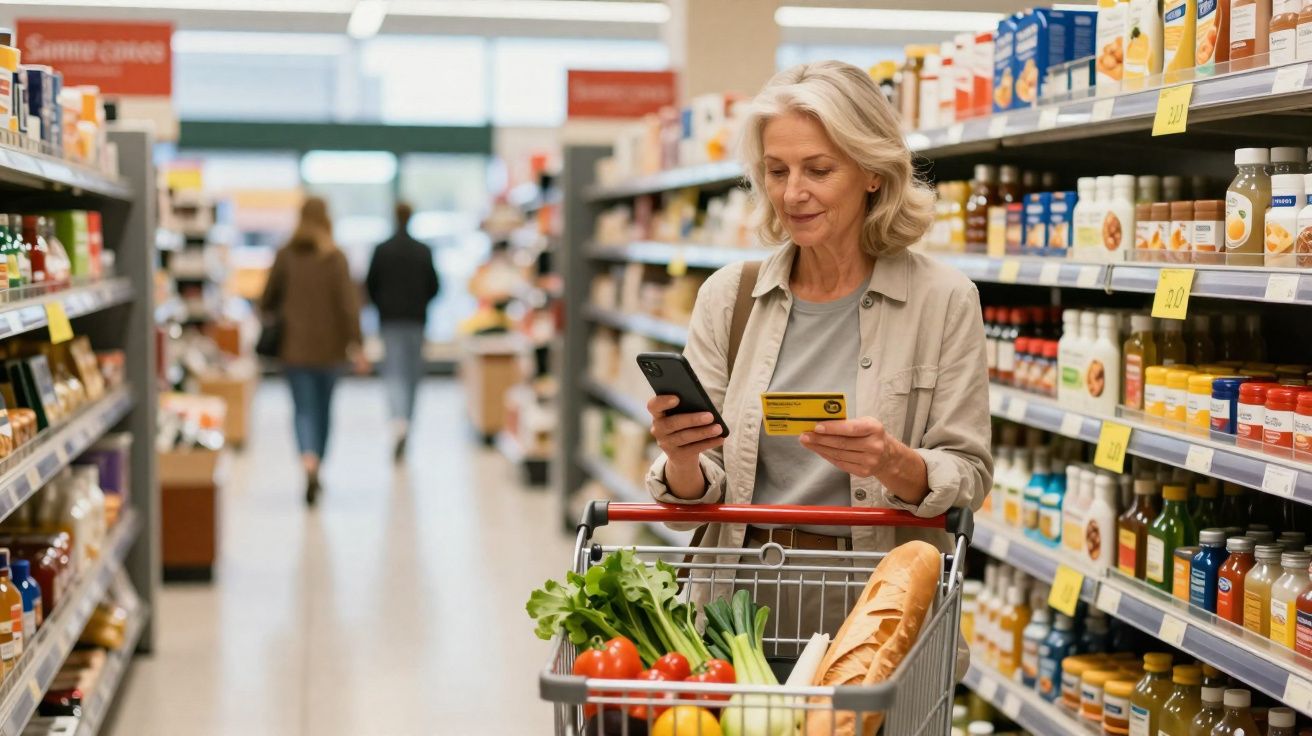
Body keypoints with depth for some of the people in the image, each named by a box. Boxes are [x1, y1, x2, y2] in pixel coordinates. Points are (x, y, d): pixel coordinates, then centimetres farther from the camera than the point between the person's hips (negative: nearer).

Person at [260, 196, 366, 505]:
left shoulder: (285, 255, -2)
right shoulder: (335, 257, -6)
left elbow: (269, 298, 4)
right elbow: (347, 302, -12)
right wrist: (355, 345, -11)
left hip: (295, 346, 0)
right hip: (329, 345, 0)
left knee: (304, 410, -2)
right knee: (324, 409, 16)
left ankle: (309, 462, -28)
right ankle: (316, 471, 26)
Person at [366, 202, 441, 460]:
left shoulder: (382, 250, -4)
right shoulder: (424, 252, -1)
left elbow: (370, 285, -1)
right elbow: (434, 286, 2)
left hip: (390, 321, -1)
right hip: (416, 321, 1)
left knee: (394, 373, -6)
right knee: (413, 374, 11)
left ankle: (399, 422, -29)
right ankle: (406, 423, 18)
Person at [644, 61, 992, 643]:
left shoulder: (943, 300, 1)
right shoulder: (727, 296, 8)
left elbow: (969, 477, 2)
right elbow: (698, 495, 9)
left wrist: (894, 464, -18)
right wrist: (681, 462, -13)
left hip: (879, 600, -1)